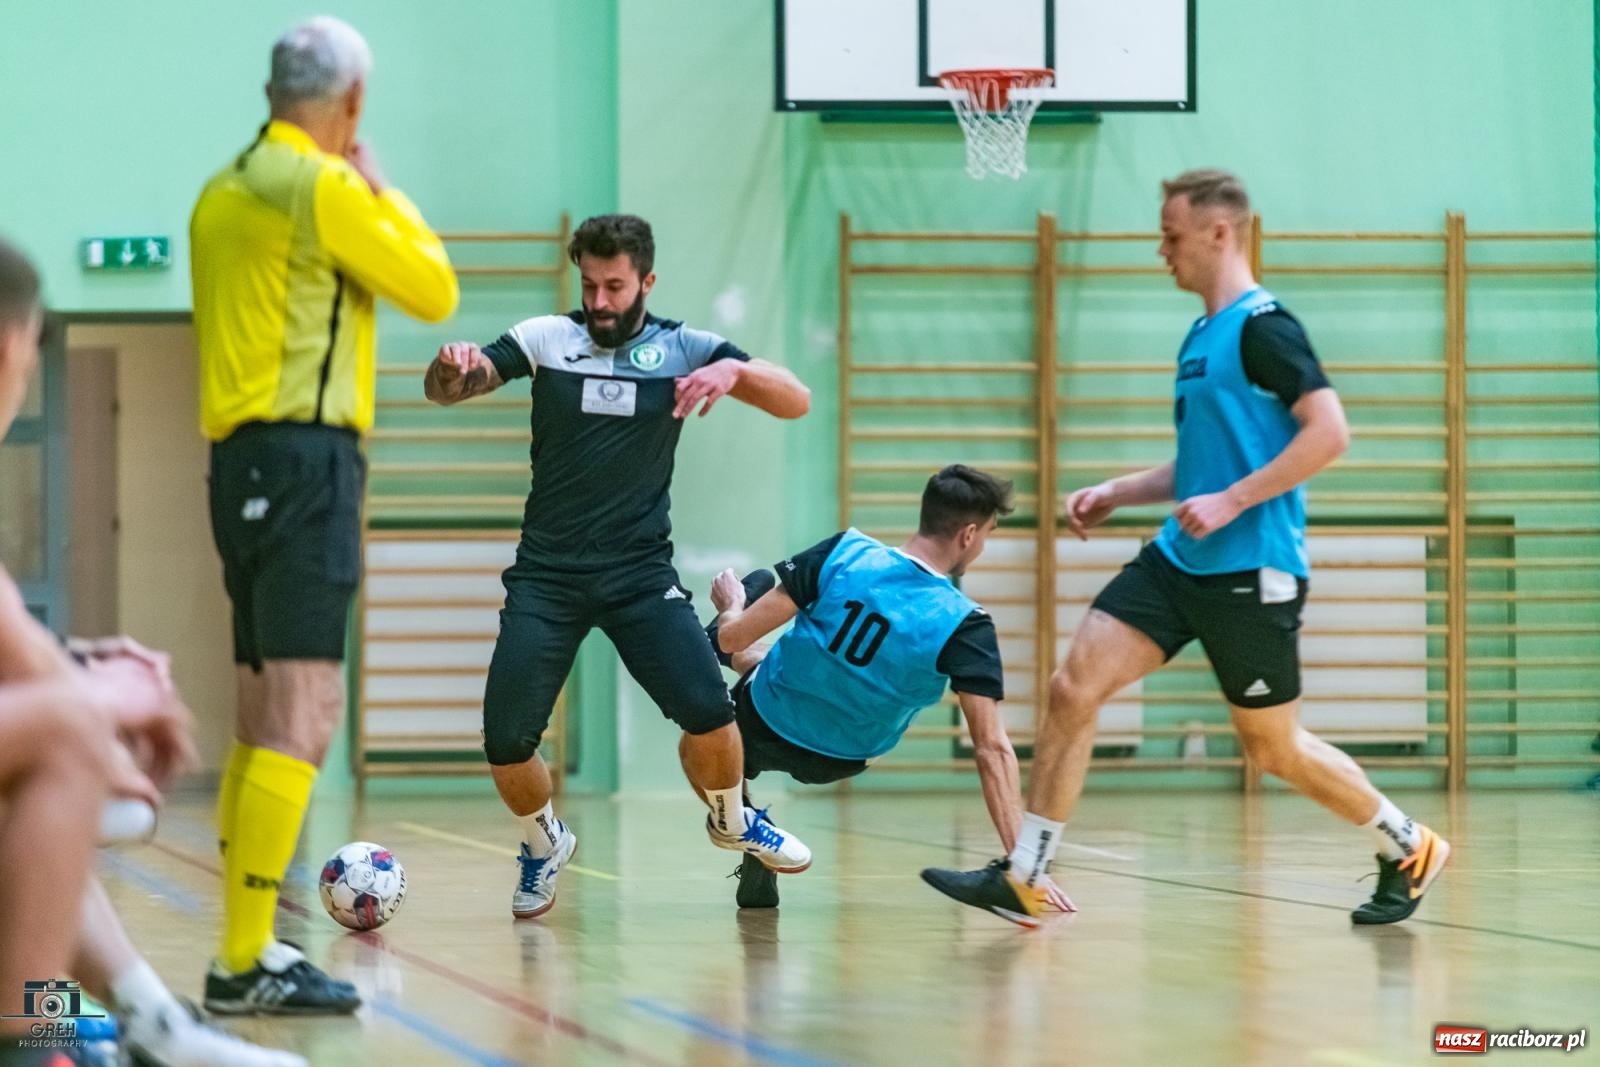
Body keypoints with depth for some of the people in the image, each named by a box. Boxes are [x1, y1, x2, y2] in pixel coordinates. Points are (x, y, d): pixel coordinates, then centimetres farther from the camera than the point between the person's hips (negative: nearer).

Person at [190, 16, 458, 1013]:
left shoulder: (224, 190, 15)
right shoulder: (322, 188, -10)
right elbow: (434, 291, -3)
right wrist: (383, 191, 9)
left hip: (244, 460, 9)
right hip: (305, 458, -9)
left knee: (266, 715, 15)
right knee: (302, 713, -12)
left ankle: (247, 945, 18)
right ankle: (245, 962, -17)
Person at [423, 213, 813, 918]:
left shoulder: (683, 349, 0)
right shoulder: (545, 338, 1)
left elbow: (795, 401, -7)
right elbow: (444, 391, -6)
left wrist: (734, 370, -27)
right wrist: (450, 368, -30)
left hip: (642, 571, 0)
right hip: (547, 571, 0)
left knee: (707, 710, -18)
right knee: (506, 741, -10)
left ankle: (729, 820, 15)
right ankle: (545, 844, 23)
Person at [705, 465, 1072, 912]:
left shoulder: (845, 552, -23)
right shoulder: (966, 627, -24)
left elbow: (734, 637, -17)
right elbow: (992, 749, -27)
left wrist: (731, 609, 8)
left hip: (760, 725, 1)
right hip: (832, 764, -1)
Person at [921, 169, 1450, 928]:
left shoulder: (1262, 326, -12)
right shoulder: (1202, 337, 15)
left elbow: (1328, 433, -21)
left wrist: (1231, 503, -23)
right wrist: (1119, 492, 16)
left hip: (1250, 572, -8)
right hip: (1180, 560, 8)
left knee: (1272, 747, 4)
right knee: (1073, 687, -5)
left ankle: (1408, 850, 25)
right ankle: (1021, 879, -2)